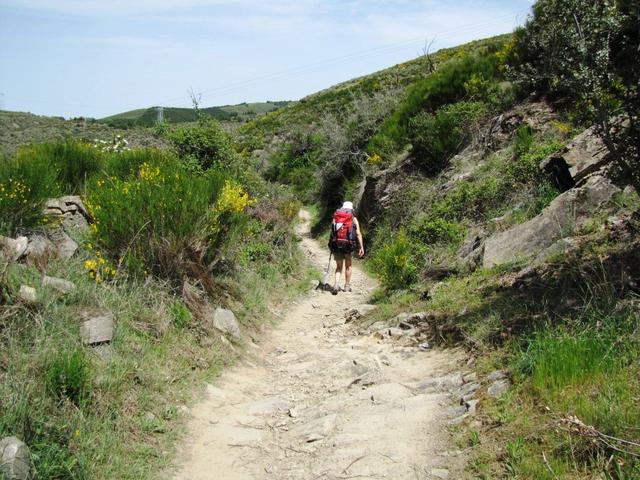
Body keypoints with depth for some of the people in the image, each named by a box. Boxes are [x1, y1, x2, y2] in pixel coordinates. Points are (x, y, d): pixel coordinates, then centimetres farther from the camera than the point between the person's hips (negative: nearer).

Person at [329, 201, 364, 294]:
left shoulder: (335, 217, 14)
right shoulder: (353, 219, 8)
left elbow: (332, 232, 10)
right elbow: (358, 234, 0)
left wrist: (331, 247, 15)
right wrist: (361, 247, -1)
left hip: (336, 244, 2)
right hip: (348, 244, -2)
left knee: (339, 267, 13)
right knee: (348, 265, 19)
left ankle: (336, 285, -6)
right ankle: (347, 286, 25)